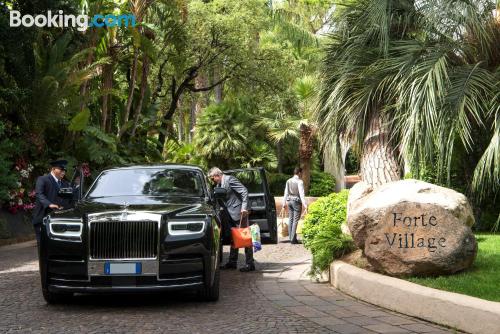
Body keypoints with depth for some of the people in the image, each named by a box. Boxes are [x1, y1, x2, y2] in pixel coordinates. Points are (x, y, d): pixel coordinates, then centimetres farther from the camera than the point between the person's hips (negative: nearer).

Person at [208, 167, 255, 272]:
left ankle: (250, 264, -4)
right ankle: (232, 262, 21)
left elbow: (244, 191, -17)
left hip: (239, 212, -10)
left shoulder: (230, 179, -12)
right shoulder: (219, 185, 15)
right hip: (231, 215, 10)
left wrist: (244, 207, -23)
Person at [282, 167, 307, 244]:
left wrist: (284, 204, 16)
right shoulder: (299, 181, -11)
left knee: (290, 219, 12)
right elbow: (301, 194, -17)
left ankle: (291, 237, 16)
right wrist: (305, 205, -18)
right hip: (297, 201, -6)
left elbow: (286, 193, 10)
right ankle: (293, 239, -6)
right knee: (295, 220, -4)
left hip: (290, 201, 6)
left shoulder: (288, 181, 7)